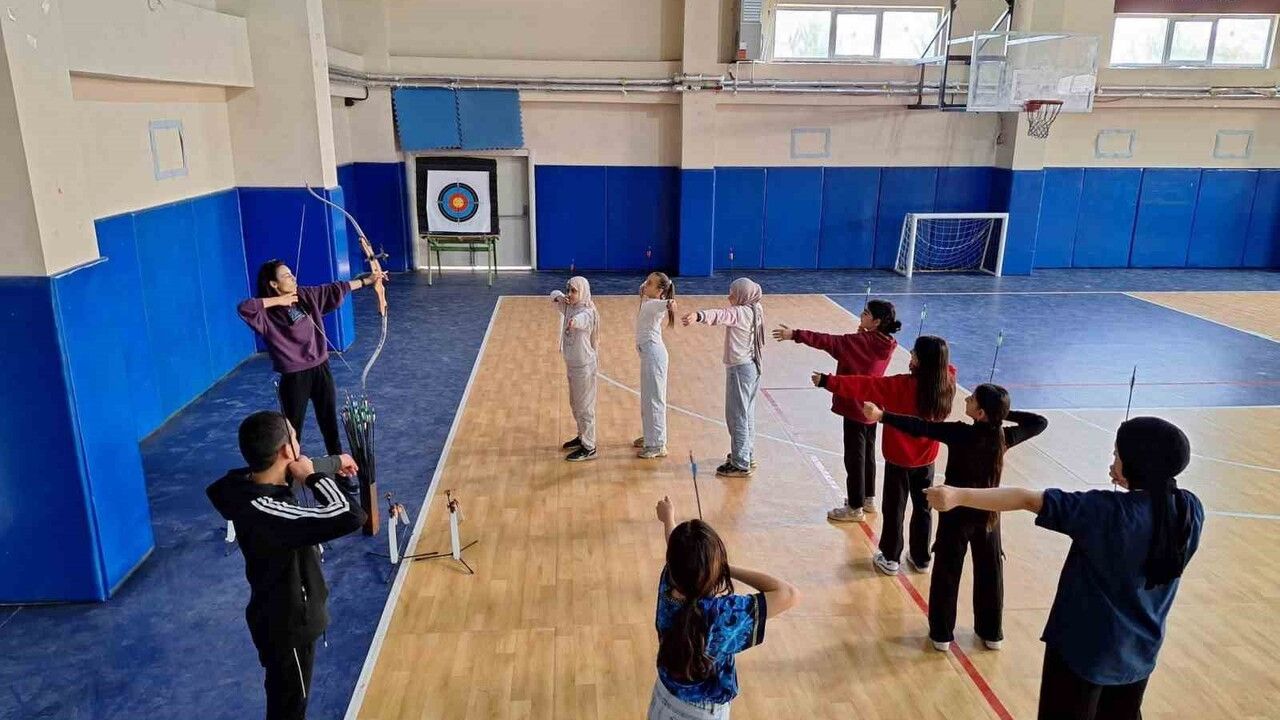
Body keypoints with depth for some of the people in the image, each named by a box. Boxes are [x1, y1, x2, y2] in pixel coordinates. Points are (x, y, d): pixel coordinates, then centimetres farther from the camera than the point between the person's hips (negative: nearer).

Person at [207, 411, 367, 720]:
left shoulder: (251, 482, -11)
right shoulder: (265, 512, -38)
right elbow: (350, 517, -45)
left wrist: (333, 464, 9)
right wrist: (314, 477, -32)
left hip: (281, 613, 8)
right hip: (288, 624, -8)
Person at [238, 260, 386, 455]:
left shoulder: (306, 296, 1)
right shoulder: (267, 313, -16)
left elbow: (335, 289, 9)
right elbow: (244, 308, -35)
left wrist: (368, 280, 12)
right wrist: (278, 300, -25)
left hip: (320, 369, 6)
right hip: (294, 377, -6)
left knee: (329, 420, 20)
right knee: (293, 426, 6)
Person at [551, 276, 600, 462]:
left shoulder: (587, 312, -23)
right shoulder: (568, 307, 2)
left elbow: (580, 318, -47)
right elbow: (554, 293, 16)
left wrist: (574, 321, -71)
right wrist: (558, 297, -9)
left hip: (584, 366, -9)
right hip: (572, 364, 9)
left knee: (584, 407, 0)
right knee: (575, 404, 22)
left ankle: (589, 448, 9)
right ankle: (582, 436, 40)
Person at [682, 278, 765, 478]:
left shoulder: (739, 313, -20)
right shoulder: (755, 310, 8)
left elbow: (720, 314, -40)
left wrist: (698, 316, -57)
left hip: (739, 368, -10)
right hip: (753, 366, 10)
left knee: (736, 416, -3)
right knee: (747, 415, 20)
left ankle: (741, 465, 2)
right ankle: (747, 456, 32)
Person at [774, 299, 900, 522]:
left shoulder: (863, 342, -22)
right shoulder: (883, 344, 1)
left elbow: (828, 342, -26)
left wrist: (795, 335, -27)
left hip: (856, 408, -8)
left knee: (854, 458, 1)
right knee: (867, 454, 20)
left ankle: (855, 508, 10)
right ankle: (868, 499, 33)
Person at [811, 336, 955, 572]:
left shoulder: (902, 386, -25)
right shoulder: (947, 383, -11)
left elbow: (863, 386, -26)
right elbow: (948, 367, 14)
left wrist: (828, 382, -23)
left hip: (899, 459, -4)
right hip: (926, 460, 4)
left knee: (894, 509, 11)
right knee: (922, 508, 18)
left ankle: (890, 558, 23)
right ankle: (921, 558, 30)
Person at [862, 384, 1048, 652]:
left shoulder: (960, 433, -21)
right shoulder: (1004, 436, -9)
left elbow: (920, 428, -25)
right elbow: (1040, 422, 6)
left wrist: (881, 416, -24)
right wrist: (1005, 413, 2)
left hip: (957, 512, -3)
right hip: (988, 514, 4)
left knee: (947, 573, 9)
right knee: (990, 572, 17)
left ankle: (942, 634, 18)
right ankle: (992, 633, 30)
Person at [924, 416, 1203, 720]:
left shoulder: (1107, 511, -28)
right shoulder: (1191, 510, -11)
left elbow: (1026, 499, -30)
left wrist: (959, 495, -30)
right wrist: (1127, 484, 0)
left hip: (1083, 646, -5)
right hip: (1139, 651, 6)